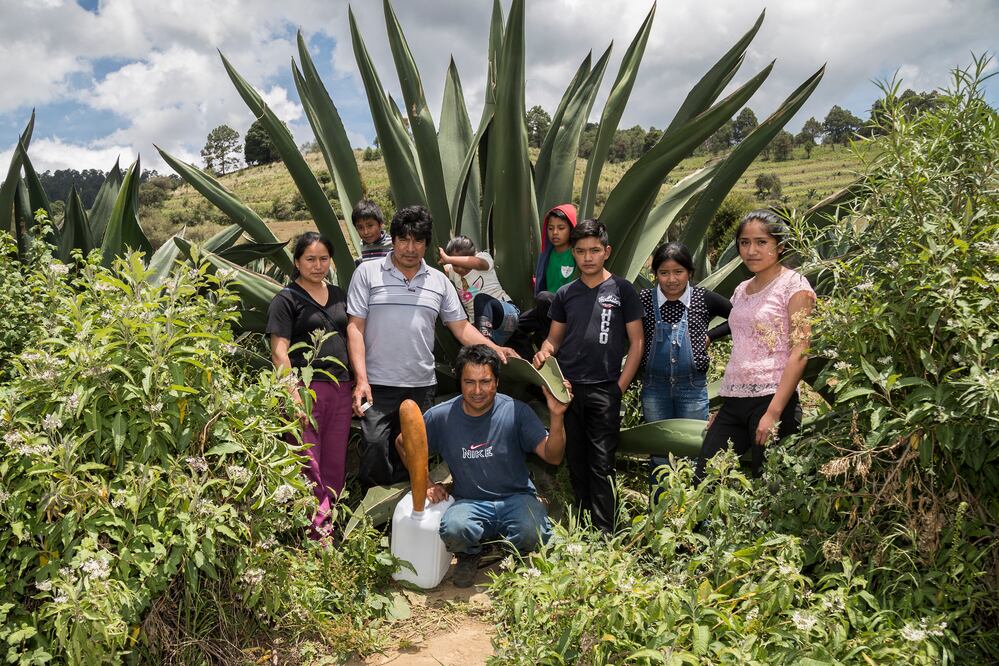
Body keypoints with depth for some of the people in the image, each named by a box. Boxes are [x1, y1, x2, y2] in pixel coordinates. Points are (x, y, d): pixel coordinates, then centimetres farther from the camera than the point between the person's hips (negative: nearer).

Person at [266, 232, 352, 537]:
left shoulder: (338, 295, 17)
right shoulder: (287, 299, -1)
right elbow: (279, 352, -7)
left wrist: (358, 382, 13)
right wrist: (294, 395, -16)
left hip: (340, 387, 6)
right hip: (307, 388, -6)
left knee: (335, 466, 9)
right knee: (309, 466, -4)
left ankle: (329, 524, 19)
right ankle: (316, 533, 1)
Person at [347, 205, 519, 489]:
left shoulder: (439, 281, 11)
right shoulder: (368, 273, 1)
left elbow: (461, 326, 11)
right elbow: (355, 327, -2)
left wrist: (495, 349, -6)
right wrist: (361, 379, -12)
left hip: (422, 386, 3)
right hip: (378, 385, -3)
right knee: (376, 452, -11)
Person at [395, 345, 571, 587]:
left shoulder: (516, 411, -8)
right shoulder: (441, 416, -5)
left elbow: (552, 456, -13)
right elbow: (403, 443, 12)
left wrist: (557, 416, -28)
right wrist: (425, 483, 3)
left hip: (516, 498, 0)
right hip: (470, 502, 1)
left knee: (532, 534, -33)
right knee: (453, 529, -34)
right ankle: (470, 555, 6)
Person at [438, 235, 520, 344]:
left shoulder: (483, 257, -8)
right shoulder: (452, 270, 8)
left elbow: (478, 263, -32)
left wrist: (447, 259, -36)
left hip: (506, 314, -5)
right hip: (479, 324, 5)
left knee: (481, 298, -36)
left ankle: (486, 338, -48)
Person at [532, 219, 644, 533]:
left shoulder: (622, 290, 0)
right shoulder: (565, 294, 10)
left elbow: (636, 342, 1)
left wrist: (620, 386, -5)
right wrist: (544, 352, -7)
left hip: (604, 391, -4)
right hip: (567, 389, 4)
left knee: (601, 464, -3)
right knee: (576, 461, 11)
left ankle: (604, 533, 3)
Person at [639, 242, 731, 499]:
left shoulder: (704, 299, -5)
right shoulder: (643, 300, -5)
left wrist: (711, 336, -1)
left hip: (692, 386, -1)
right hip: (654, 386, 1)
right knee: (659, 458, 10)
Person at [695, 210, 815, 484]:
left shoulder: (794, 285, -4)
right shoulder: (741, 290, 16)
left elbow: (799, 353, -11)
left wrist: (773, 412, -19)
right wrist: (722, 407, 15)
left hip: (771, 399, -6)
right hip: (733, 401, 7)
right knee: (702, 481, 1)